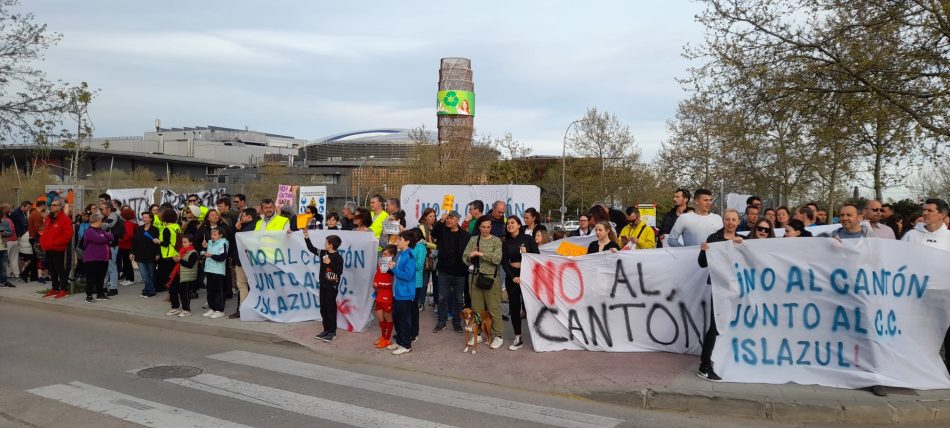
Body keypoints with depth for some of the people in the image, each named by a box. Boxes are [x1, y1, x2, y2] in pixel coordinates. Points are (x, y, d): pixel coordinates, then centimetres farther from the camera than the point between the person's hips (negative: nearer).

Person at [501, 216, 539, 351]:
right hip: (512, 276, 3)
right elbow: (504, 262, 2)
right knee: (514, 306, 3)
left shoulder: (527, 238, 1)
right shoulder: (506, 243, 9)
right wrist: (514, 277, -10)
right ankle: (518, 338, 9)